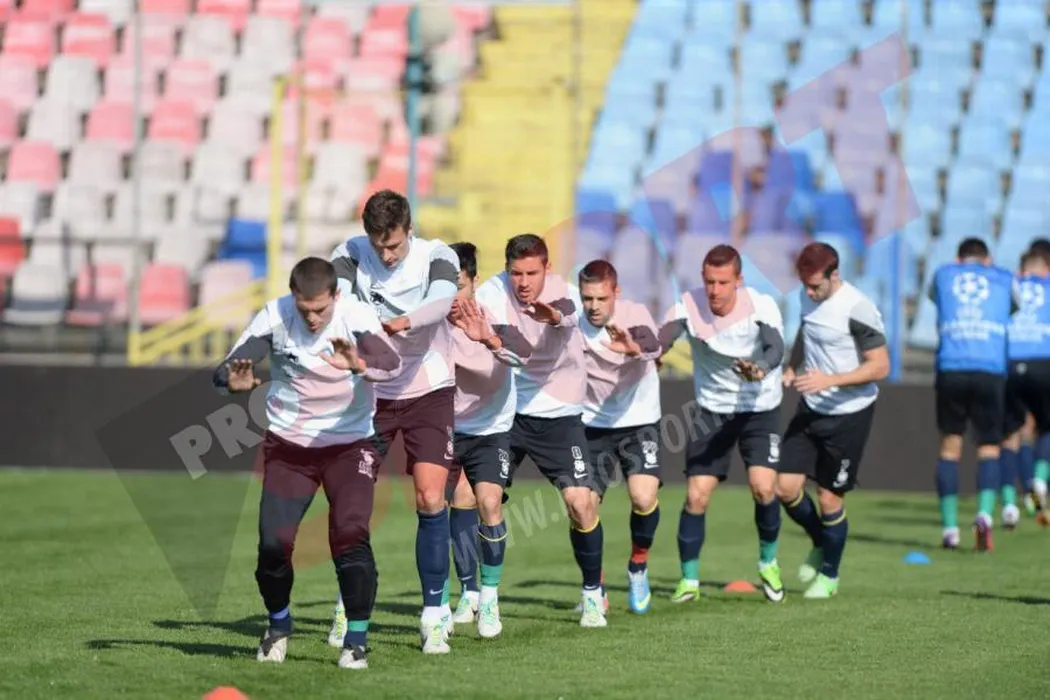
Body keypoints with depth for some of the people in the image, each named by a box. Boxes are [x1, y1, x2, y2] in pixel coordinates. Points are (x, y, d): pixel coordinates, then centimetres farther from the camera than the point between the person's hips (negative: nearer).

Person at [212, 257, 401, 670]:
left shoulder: (355, 316, -19)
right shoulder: (274, 317, -14)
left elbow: (391, 365, -36)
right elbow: (226, 371, -16)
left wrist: (359, 364, -58)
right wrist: (235, 382, -41)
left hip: (350, 445, -2)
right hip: (288, 446, 2)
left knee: (350, 534, -20)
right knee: (273, 543, -6)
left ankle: (357, 638, -5)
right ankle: (279, 625, 23)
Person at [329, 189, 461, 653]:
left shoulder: (437, 256, -12)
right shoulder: (351, 255, -8)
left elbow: (442, 300, -32)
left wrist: (407, 322, -53)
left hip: (428, 392, -1)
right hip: (370, 390, 2)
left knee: (430, 500, -11)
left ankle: (435, 614, -3)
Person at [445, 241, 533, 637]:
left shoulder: (492, 318, -20)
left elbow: (525, 355, -39)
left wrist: (490, 340, -56)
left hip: (492, 429, -2)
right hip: (449, 428, 2)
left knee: (489, 503, -16)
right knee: (461, 505, -4)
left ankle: (490, 599, -4)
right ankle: (470, 595, 14)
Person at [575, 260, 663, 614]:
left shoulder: (634, 315, -18)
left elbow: (652, 344, -39)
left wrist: (635, 347, -61)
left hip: (639, 422, -2)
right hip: (594, 425, 2)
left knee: (644, 497, -20)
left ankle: (638, 568, 9)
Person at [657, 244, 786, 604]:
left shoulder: (761, 305, -19)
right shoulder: (689, 307, -14)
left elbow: (776, 347, -34)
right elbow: (656, 347, -20)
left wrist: (762, 369, -55)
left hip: (759, 409, -2)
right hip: (711, 410, 2)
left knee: (763, 487, -18)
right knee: (696, 495, -6)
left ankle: (768, 561, 10)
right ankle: (689, 580, 8)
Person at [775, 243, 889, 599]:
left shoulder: (857, 309, -21)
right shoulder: (808, 297, 1)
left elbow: (880, 367, -19)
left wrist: (830, 380, -28)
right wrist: (790, 368, 3)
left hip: (849, 413, -6)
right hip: (811, 408, 6)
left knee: (830, 499, 1)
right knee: (785, 486, -3)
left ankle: (829, 575, 24)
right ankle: (821, 545, 26)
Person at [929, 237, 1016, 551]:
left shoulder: (943, 274, 17)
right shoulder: (1004, 279, 16)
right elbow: (1018, 305, 35)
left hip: (951, 369, 1)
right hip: (991, 370, -1)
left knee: (950, 443, 9)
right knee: (989, 447, 6)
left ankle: (949, 526, 2)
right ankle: (985, 513, -18)